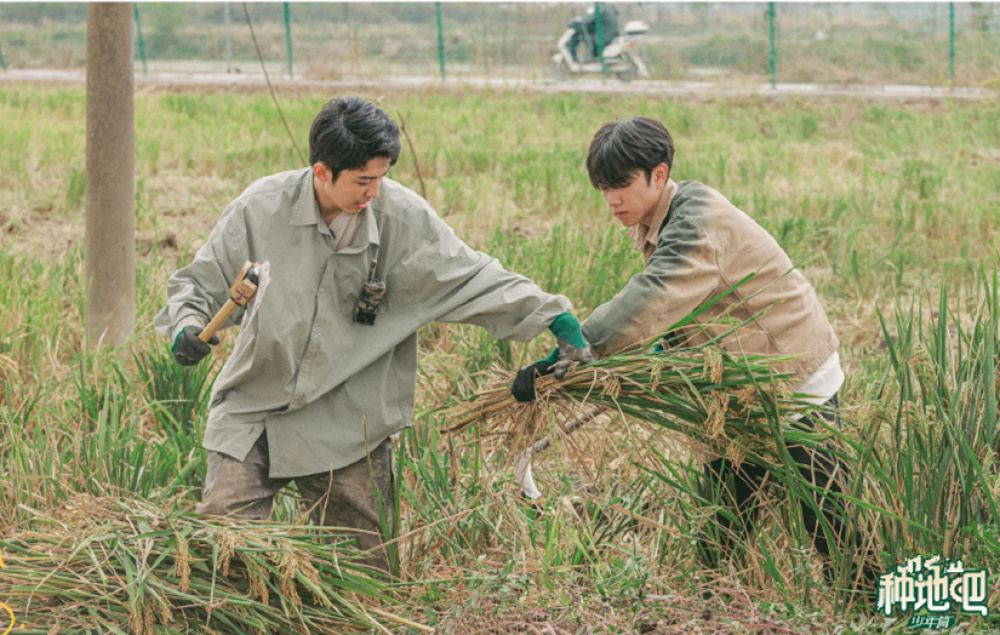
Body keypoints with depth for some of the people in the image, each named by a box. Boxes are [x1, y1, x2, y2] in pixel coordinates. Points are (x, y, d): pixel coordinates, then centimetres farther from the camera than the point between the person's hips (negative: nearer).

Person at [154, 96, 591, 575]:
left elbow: (471, 279, 2)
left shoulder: (403, 217, -6)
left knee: (366, 568, 4)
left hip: (349, 425, 1)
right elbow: (200, 282, 3)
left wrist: (550, 314, -4)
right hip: (254, 408, -1)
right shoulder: (261, 208, -8)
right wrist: (186, 328, -17)